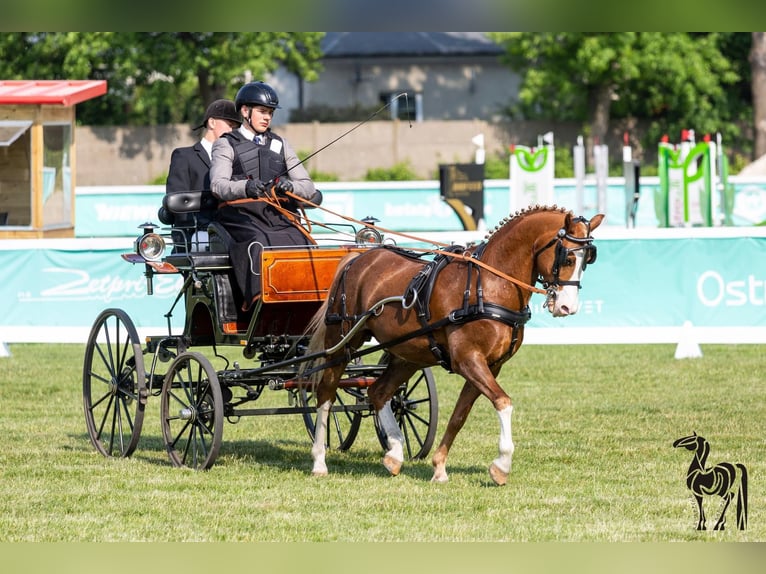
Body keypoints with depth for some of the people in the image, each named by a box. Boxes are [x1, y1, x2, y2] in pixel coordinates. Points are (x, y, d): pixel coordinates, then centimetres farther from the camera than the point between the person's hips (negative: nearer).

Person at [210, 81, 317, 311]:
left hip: (278, 215, 4)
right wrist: (246, 187, -29)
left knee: (303, 244, -30)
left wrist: (290, 186, -8)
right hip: (242, 215, -4)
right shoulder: (226, 145, 14)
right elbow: (218, 185, -6)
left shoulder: (280, 145, 27)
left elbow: (309, 188, 18)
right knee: (257, 245, -38)